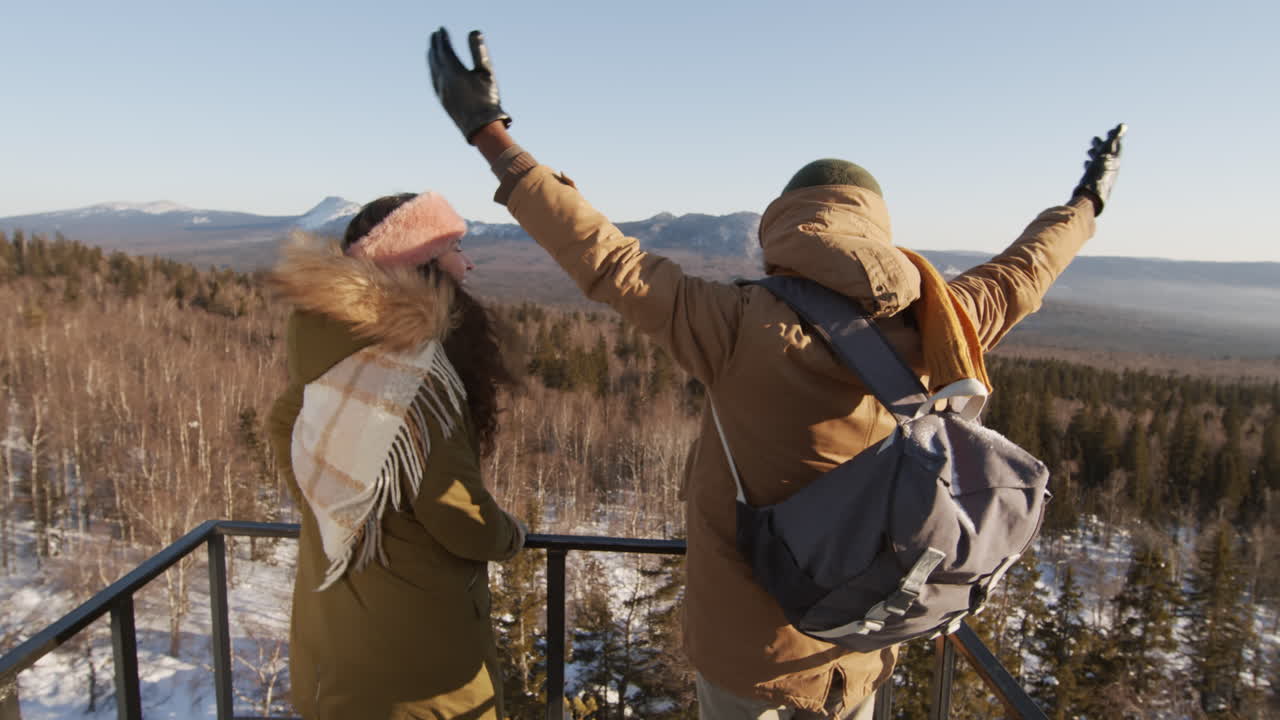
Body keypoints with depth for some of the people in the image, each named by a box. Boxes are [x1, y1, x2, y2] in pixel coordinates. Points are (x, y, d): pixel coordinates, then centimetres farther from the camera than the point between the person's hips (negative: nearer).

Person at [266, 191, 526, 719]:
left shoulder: (337, 343, -3)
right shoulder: (409, 365, -27)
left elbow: (283, 421, 13)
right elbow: (457, 515, -24)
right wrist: (508, 536, -4)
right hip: (413, 633, -8)